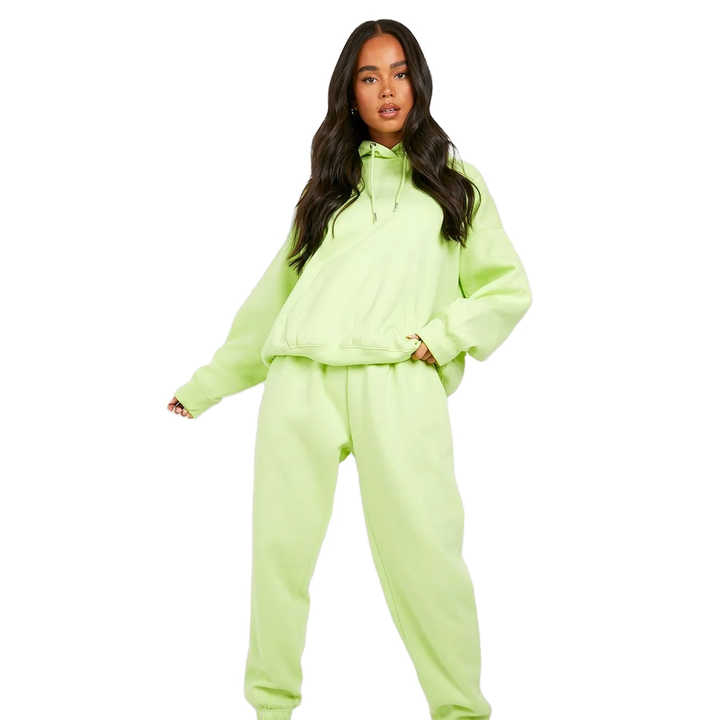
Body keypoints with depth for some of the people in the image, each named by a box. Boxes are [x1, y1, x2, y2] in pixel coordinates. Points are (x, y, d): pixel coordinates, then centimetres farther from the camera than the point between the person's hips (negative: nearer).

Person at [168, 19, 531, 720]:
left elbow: (509, 288, 14)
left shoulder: (455, 182, 19)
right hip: (300, 379, 3)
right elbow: (275, 292, 26)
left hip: (399, 382, -2)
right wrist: (206, 385, 25)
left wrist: (440, 336, -4)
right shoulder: (330, 182, 24)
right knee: (280, 548, 0)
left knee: (424, 553, -13)